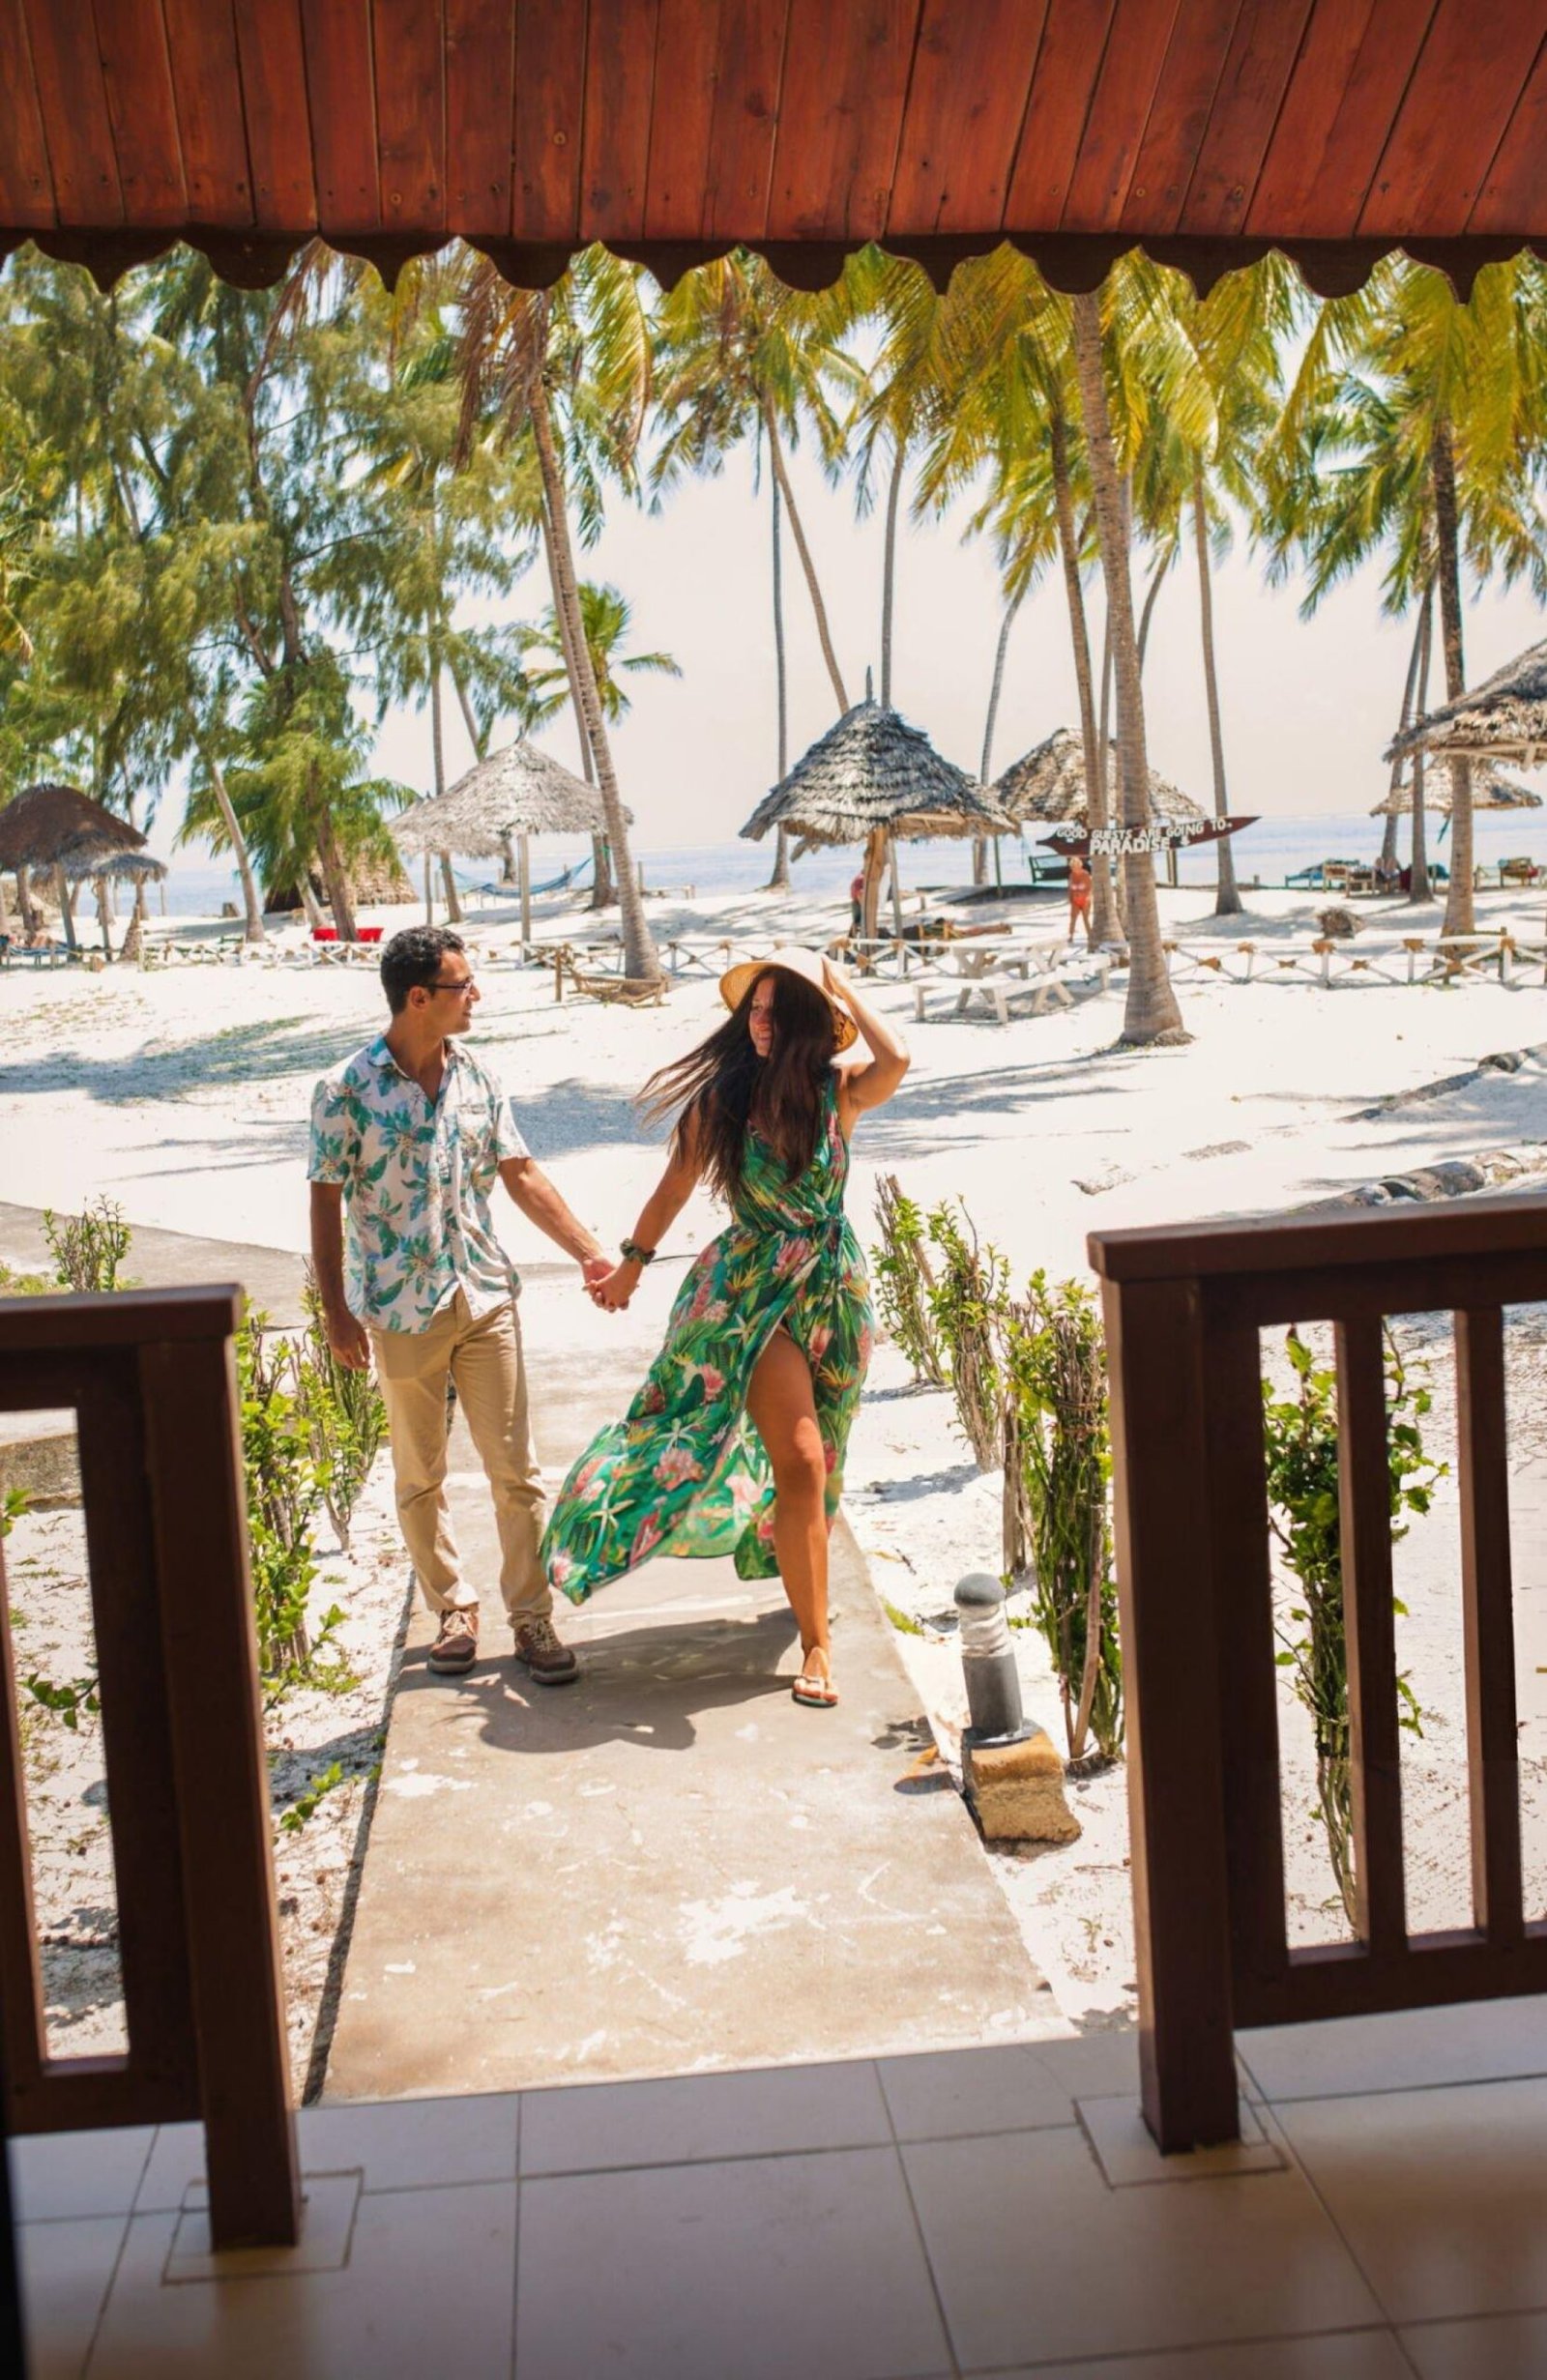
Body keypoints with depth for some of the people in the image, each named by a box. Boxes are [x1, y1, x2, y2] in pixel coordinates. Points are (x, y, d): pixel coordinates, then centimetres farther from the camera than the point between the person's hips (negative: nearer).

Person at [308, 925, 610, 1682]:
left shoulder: (476, 1079, 3)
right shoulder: (347, 1091, -10)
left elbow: (522, 1176, 7)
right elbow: (326, 1202, -6)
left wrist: (590, 1252, 0)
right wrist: (336, 1311, -8)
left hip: (485, 1297, 3)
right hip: (400, 1309, -3)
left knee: (514, 1469, 3)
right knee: (420, 1478, 10)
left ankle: (532, 1617, 14)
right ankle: (453, 1611, 26)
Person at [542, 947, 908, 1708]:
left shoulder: (839, 1093, -6)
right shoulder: (719, 1099, -6)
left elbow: (895, 1060, -28)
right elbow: (676, 1184, 7)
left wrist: (843, 988, -14)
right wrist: (632, 1261, 16)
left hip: (835, 1287, 3)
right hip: (756, 1285, -3)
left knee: (816, 1461, 17)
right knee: (800, 1460, -13)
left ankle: (802, 1577, 42)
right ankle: (816, 1645, -7)